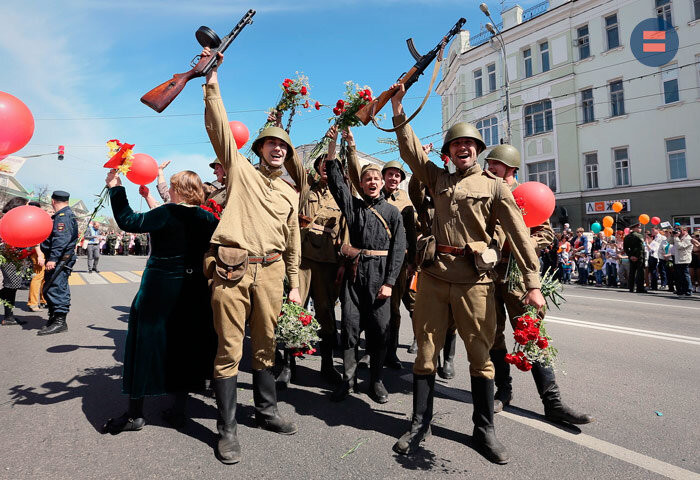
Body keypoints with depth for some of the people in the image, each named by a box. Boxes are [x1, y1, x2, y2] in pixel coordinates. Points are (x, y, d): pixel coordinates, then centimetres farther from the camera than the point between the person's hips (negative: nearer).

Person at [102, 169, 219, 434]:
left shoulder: (168, 213, -14)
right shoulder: (208, 218, 2)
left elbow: (128, 221, -14)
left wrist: (115, 188, -7)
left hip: (160, 287, -5)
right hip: (194, 290, 5)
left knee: (147, 342, 7)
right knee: (185, 343, 14)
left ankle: (135, 413, 17)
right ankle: (179, 409, 22)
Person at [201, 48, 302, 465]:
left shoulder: (290, 195, 19)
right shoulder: (241, 170, 10)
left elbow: (293, 243, 20)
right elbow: (219, 129, -1)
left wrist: (295, 284, 17)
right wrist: (212, 86, -7)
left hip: (270, 271, 4)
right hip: (231, 268, -3)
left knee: (266, 345, 12)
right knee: (230, 348, 0)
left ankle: (267, 411, 29)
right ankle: (228, 428, 11)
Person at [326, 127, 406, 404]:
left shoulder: (392, 212, 6)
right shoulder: (352, 205, 12)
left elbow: (398, 249, 0)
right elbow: (336, 180, 4)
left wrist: (390, 282, -8)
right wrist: (334, 143, -2)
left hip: (380, 274, -1)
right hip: (354, 272, 2)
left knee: (380, 327, 2)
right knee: (350, 325, 3)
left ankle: (376, 380, 17)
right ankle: (349, 379, 16)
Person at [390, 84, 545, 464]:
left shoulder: (495, 186, 5)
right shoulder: (438, 179, 14)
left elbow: (518, 233, -2)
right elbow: (411, 150, 9)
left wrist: (532, 282, -10)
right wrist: (398, 109, 0)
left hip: (475, 279, -2)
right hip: (434, 273, 2)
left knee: (480, 354, 6)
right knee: (426, 350, 7)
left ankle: (484, 429, 23)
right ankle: (420, 424, 20)